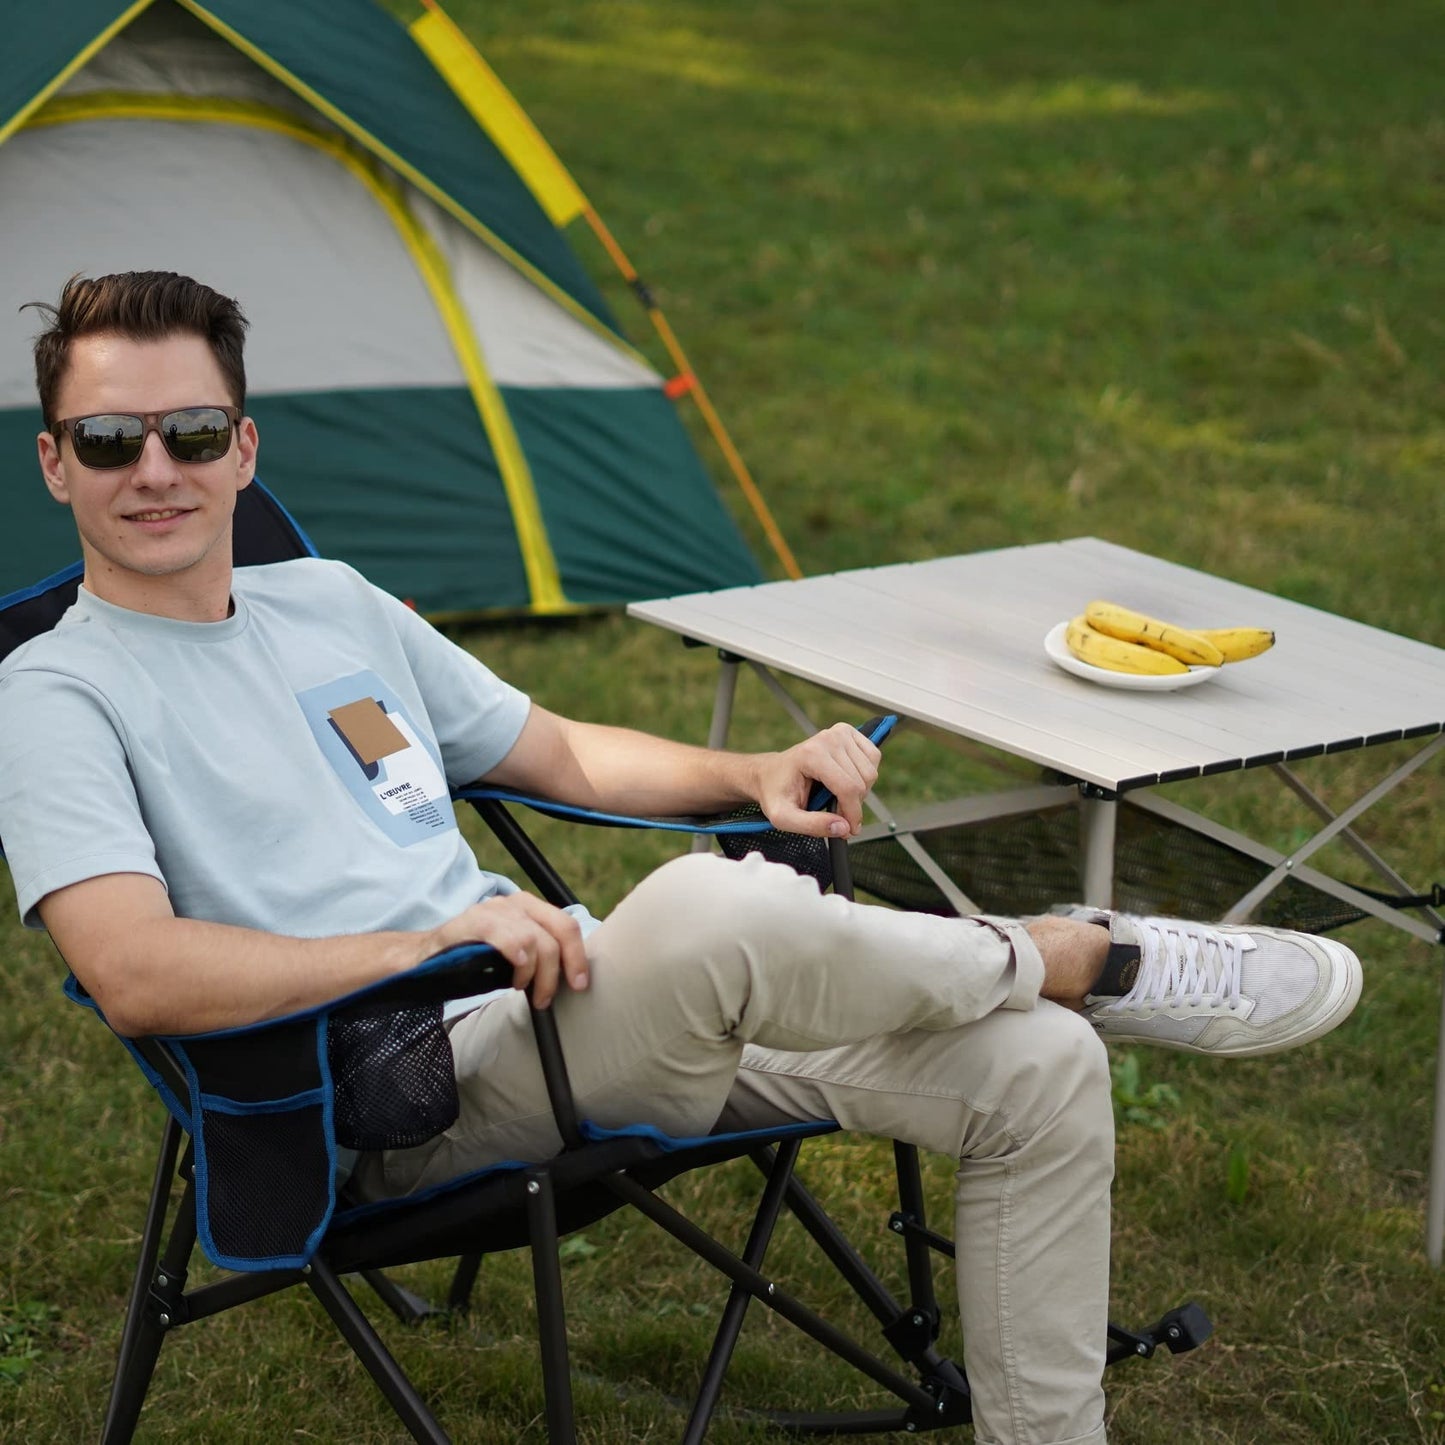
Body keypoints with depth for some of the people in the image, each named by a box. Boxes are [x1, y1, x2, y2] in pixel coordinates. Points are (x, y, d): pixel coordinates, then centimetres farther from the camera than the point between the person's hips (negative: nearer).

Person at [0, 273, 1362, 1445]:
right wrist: (435, 943, -26)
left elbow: (569, 757, 27)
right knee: (712, 910, -37)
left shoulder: (333, 602, 19)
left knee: (1037, 1074, -4)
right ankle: (1082, 958, -9)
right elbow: (138, 975, -19)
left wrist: (753, 774, 8)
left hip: (584, 1016, 8)